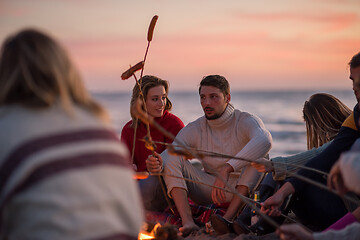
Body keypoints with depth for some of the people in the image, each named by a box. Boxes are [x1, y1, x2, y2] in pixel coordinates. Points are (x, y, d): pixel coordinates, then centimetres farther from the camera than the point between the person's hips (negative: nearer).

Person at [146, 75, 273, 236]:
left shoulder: (246, 121, -12)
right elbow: (168, 154, -12)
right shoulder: (194, 130, -1)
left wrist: (226, 169, -46)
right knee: (172, 158, -15)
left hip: (242, 188, -3)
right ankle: (187, 222, -34)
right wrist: (157, 164, -39)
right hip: (209, 191, 3)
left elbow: (265, 140, -36)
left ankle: (227, 219, -38)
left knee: (260, 156, -30)